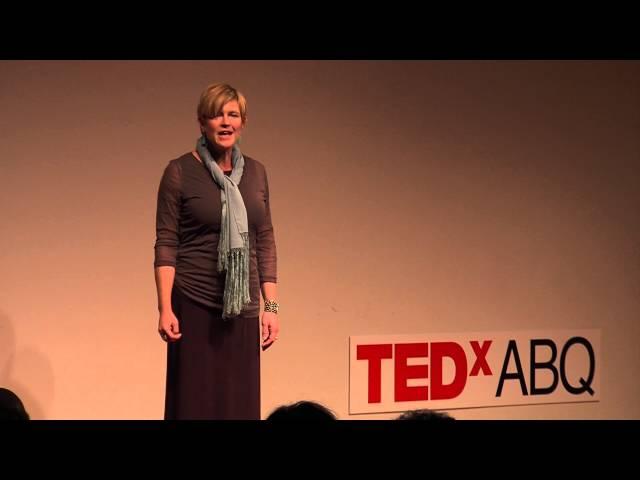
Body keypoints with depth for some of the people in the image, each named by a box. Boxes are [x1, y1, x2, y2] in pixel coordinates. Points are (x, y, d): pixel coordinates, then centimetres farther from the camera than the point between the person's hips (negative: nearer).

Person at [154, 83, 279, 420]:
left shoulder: (255, 172, 9)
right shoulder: (180, 172, -4)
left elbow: (265, 242, 11)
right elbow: (166, 244, -6)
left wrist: (271, 306, 6)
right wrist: (165, 308, -14)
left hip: (242, 308, 4)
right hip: (194, 306, -4)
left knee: (240, 403, 5)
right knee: (194, 403, -2)